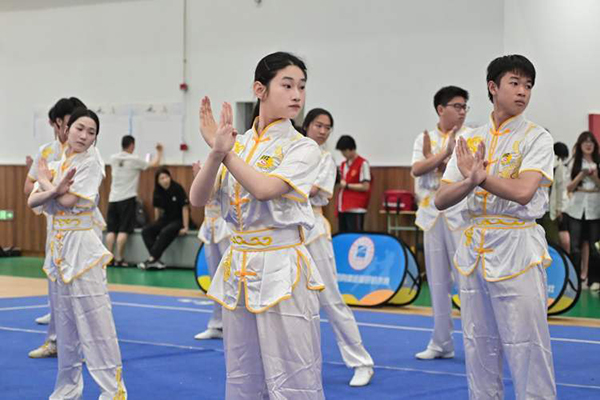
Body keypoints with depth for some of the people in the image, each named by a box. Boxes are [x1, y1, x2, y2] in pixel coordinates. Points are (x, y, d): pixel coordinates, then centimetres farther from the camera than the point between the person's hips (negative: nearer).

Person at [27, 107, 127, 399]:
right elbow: (32, 202, 0)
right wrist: (55, 189, -19)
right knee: (65, 323, 13)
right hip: (59, 246, 7)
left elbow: (69, 201, -15)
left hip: (82, 246, -7)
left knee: (95, 321, -9)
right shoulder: (56, 165, 12)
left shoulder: (90, 162, -5)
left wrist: (46, 182, 1)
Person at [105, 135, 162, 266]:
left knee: (111, 229, 6)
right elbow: (154, 164, 1)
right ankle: (119, 259, -6)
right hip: (127, 198, -5)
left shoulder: (113, 158, 6)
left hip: (113, 198, 5)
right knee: (123, 230, -4)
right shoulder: (134, 160, -8)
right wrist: (159, 151, 19)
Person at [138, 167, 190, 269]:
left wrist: (185, 227, -14)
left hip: (179, 220, -6)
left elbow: (185, 208, -13)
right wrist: (157, 225, 13)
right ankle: (156, 260, -26)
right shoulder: (158, 192, -1)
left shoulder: (177, 188, -15)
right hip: (166, 219, 6)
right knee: (146, 230, -17)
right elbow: (157, 208, 11)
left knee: (166, 232, -35)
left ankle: (152, 259, -29)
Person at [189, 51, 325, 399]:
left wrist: (226, 152, -12)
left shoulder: (303, 148, -5)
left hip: (283, 271, -5)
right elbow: (198, 199, -4)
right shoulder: (236, 144, 8)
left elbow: (263, 189, -21)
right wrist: (217, 152, -19)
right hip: (239, 269, 5)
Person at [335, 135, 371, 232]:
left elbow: (365, 186, -11)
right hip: (343, 208, 7)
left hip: (356, 209, -7)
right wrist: (338, 182, 3)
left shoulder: (362, 164, -6)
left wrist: (347, 185, -11)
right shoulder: (343, 165, 17)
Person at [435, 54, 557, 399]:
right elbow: (441, 200, 4)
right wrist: (470, 181, -16)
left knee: (526, 348, -5)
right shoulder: (471, 141, 10)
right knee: (479, 346, 11)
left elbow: (523, 192, -20)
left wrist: (477, 175, -10)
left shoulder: (536, 138, -4)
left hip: (517, 248, -5)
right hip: (474, 247, 5)